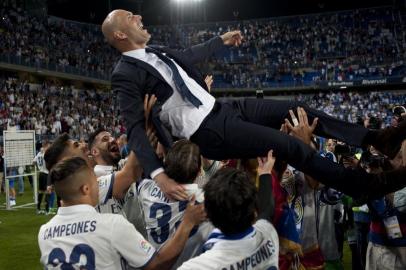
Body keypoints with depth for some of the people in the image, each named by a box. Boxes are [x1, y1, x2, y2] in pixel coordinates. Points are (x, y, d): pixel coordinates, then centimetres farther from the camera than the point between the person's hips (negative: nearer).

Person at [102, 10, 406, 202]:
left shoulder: (155, 51, 11)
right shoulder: (125, 73, -14)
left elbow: (189, 55, 31)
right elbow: (136, 129, -21)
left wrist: (221, 40, 43)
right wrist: (158, 174, -35)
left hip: (221, 107, 9)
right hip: (209, 131, -9)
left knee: (297, 109, 3)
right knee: (292, 147, -15)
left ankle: (376, 140, 9)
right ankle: (373, 184, -5)